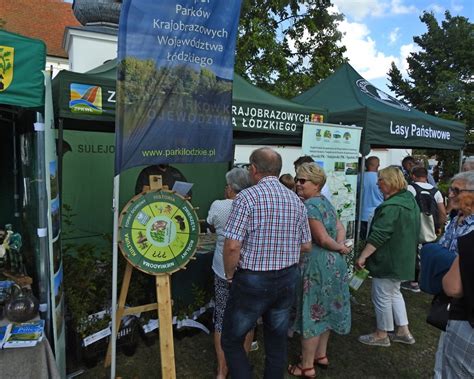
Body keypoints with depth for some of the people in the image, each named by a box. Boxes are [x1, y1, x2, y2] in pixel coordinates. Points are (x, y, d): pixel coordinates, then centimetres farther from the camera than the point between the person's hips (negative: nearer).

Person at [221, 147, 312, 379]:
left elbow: (232, 246, -21)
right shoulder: (296, 200, 2)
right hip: (287, 280, 6)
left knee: (231, 341, 12)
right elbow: (306, 246, 7)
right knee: (277, 341, 19)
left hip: (252, 281, -5)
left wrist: (229, 274, -5)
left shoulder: (247, 197, -16)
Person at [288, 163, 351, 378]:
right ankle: (321, 355, 34)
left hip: (317, 264, -9)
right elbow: (340, 228, 12)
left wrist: (339, 248, -4)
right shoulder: (325, 201, 11)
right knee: (324, 309, 19)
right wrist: (341, 246, -2)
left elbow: (322, 239, -20)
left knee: (311, 312, 2)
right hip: (333, 263, 9)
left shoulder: (308, 206, -18)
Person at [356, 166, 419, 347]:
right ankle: (404, 332, 30)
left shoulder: (392, 206, -25)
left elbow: (378, 235, -28)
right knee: (394, 293, 23)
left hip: (388, 260, -10)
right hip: (403, 258, 10)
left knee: (382, 297, 5)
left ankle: (382, 335, 21)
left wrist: (363, 256, -23)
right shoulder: (410, 200, 8)